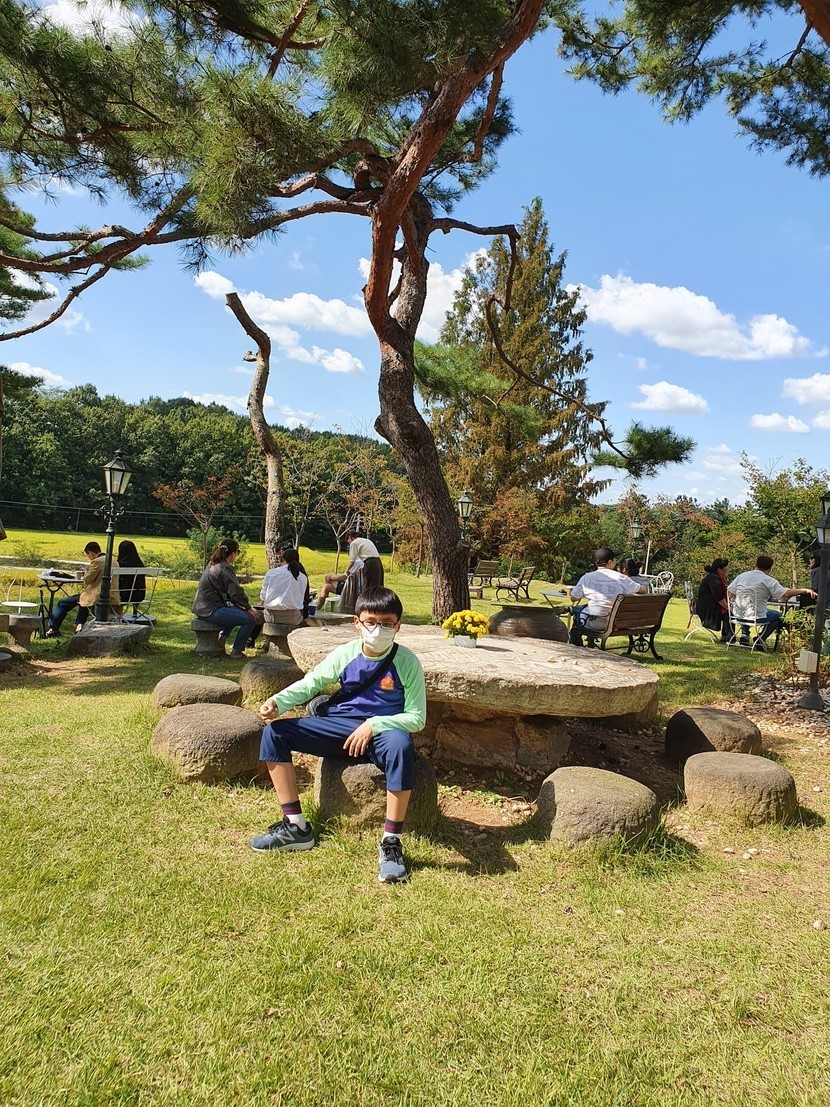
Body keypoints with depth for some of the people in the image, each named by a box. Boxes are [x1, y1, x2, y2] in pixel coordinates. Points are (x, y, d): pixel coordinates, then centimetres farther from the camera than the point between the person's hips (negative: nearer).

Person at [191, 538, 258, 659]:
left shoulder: (212, 565, 16)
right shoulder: (225, 568, -14)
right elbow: (236, 592, -15)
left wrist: (244, 605, 13)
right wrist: (249, 608, -3)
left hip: (202, 607, 10)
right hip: (211, 610, -10)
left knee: (239, 610, 28)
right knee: (250, 619, -12)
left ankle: (222, 636, 23)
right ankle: (237, 651, -1)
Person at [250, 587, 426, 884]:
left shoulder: (406, 662, -12)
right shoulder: (346, 653, -2)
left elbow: (416, 717, -11)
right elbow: (309, 684, 7)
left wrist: (373, 725, -24)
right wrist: (277, 701, -12)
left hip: (382, 732, -4)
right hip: (339, 726, 5)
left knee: (401, 744, -41)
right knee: (275, 732, -8)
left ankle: (391, 842, -26)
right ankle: (295, 827, -4)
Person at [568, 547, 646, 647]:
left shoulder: (587, 578, -7)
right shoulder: (621, 578, -5)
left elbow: (573, 598, 2)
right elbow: (643, 590, 4)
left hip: (594, 623, -3)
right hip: (616, 622, 3)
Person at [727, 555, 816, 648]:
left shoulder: (741, 576, 5)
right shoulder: (769, 580, -9)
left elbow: (730, 593, 9)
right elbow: (786, 593, -17)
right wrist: (805, 590, -11)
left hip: (738, 614, 5)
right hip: (756, 617, -5)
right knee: (778, 616, 21)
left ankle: (744, 633, 20)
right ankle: (761, 638, 11)